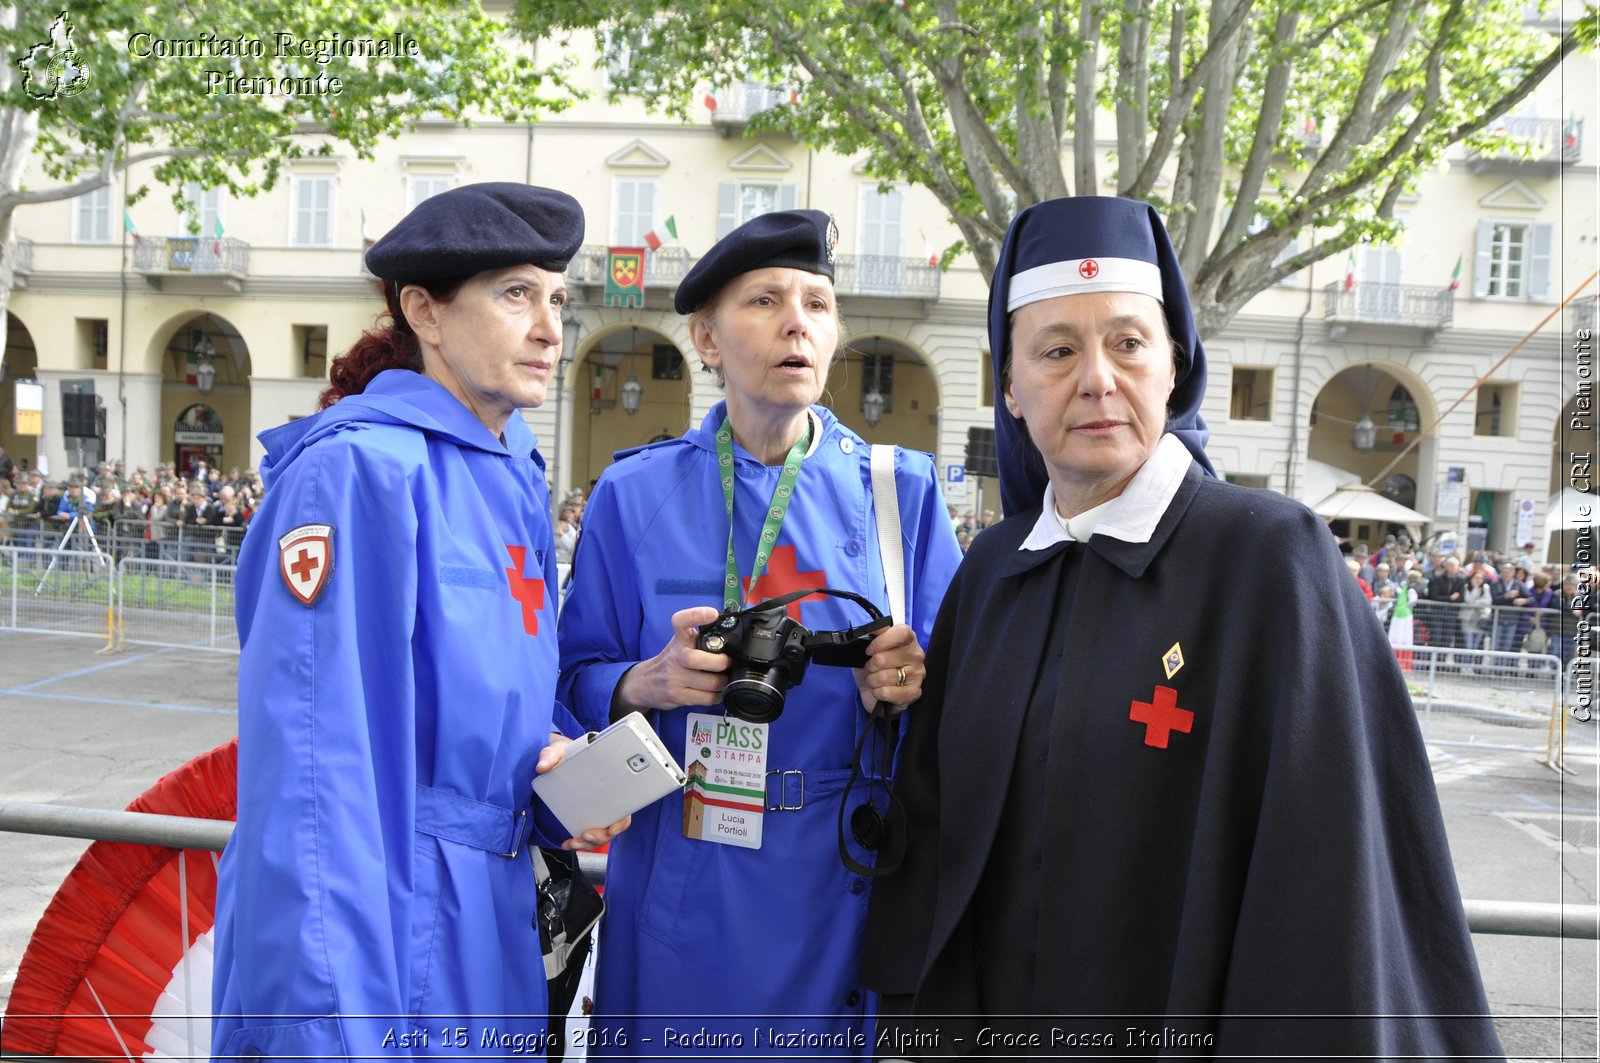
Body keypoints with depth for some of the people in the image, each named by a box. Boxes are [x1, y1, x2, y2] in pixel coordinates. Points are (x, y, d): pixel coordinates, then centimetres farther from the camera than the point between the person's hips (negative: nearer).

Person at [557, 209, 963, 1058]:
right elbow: (575, 679, 2)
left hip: (843, 889, 1)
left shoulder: (901, 489, 1)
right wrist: (648, 683, -18)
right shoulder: (635, 495, -1)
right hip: (680, 889, 0)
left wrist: (913, 685, -17)